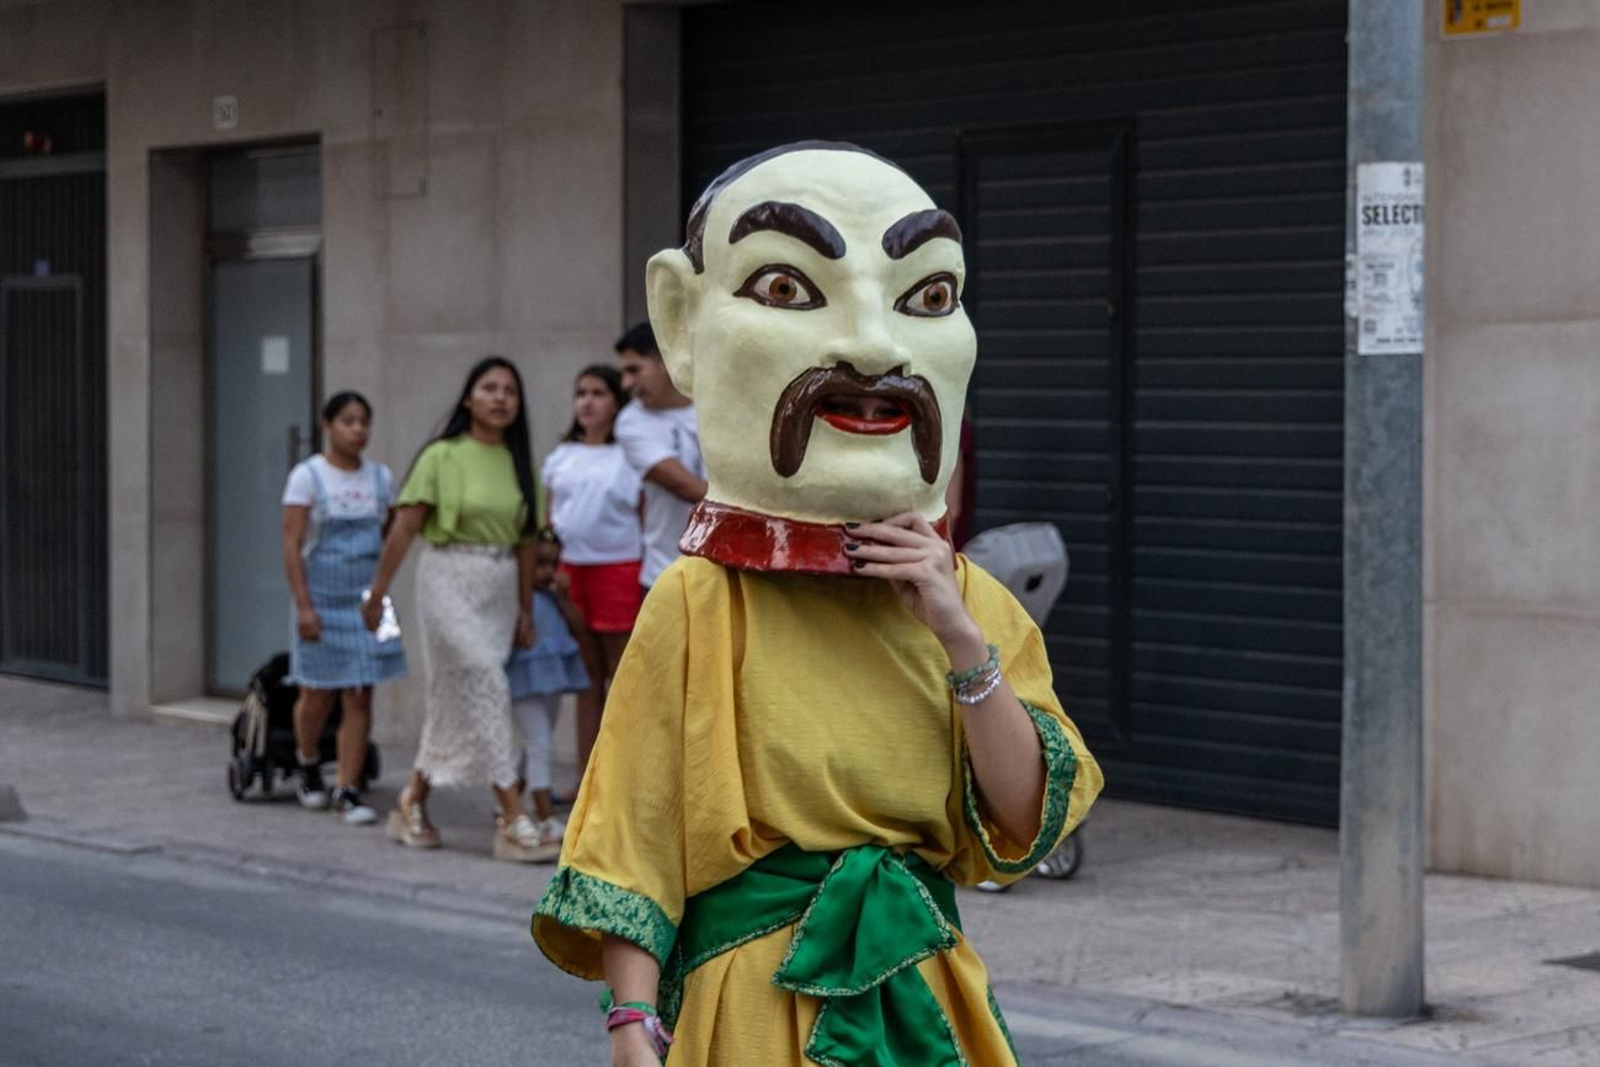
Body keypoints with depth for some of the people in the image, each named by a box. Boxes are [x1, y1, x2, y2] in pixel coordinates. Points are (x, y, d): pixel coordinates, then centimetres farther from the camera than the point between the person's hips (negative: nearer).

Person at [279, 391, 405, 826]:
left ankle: (347, 790, 0)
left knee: (360, 696, -3)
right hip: (323, 595, -3)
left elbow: (391, 536, 15)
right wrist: (303, 605, -16)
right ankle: (308, 766, 34)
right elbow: (292, 544, -9)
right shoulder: (308, 476, -5)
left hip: (367, 596, 3)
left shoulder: (380, 477, 7)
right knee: (319, 693, 7)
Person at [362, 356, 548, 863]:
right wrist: (376, 594, -7)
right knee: (485, 688, -12)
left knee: (454, 699, 11)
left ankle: (413, 802, 25)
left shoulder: (518, 464, 10)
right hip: (451, 581, -6)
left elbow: (525, 541, 12)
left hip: (500, 590, 6)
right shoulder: (442, 457, -6)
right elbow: (403, 530, -7)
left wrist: (526, 611, 11)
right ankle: (514, 820, -13)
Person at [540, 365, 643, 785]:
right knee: (587, 676, 10)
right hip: (570, 570, 5)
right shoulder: (561, 458, 14)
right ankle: (586, 778, 14)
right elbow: (547, 521, 16)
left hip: (618, 569, -5)